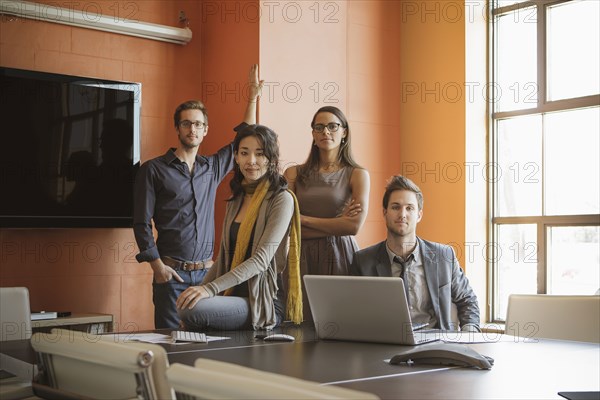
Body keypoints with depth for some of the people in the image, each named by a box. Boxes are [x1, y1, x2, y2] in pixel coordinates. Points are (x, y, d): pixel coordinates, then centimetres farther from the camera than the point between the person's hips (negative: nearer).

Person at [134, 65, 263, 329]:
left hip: (207, 271, 4)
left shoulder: (212, 167, 14)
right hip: (171, 273, -3)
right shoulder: (153, 169, 2)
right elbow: (142, 223, -1)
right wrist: (157, 265, -10)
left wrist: (252, 98, 18)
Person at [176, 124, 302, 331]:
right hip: (233, 296, 6)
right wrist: (199, 289, 7)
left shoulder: (282, 199, -7)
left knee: (191, 310, -28)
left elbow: (261, 259, -16)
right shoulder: (236, 200, 16)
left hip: (264, 303, -5)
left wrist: (210, 289, -24)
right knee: (185, 305, -25)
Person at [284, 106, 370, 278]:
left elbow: (354, 225, -11)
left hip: (340, 256, -1)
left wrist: (303, 219, -7)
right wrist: (337, 224, -9)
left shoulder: (357, 174, 2)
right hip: (302, 256, 1)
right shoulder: (294, 173, 5)